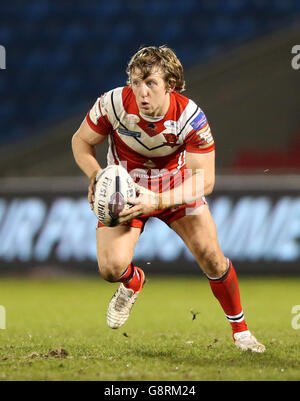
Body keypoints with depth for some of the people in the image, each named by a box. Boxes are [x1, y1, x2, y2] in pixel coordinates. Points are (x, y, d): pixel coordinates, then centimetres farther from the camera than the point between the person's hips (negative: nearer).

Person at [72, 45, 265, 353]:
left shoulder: (190, 116, -29)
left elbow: (204, 179, -27)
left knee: (211, 256, -11)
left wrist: (158, 201, -41)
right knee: (110, 268, -18)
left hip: (176, 185, 0)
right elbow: (81, 141, -9)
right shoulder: (114, 103, -27)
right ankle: (132, 282, 23)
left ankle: (239, 329, 14)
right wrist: (96, 175, -28)